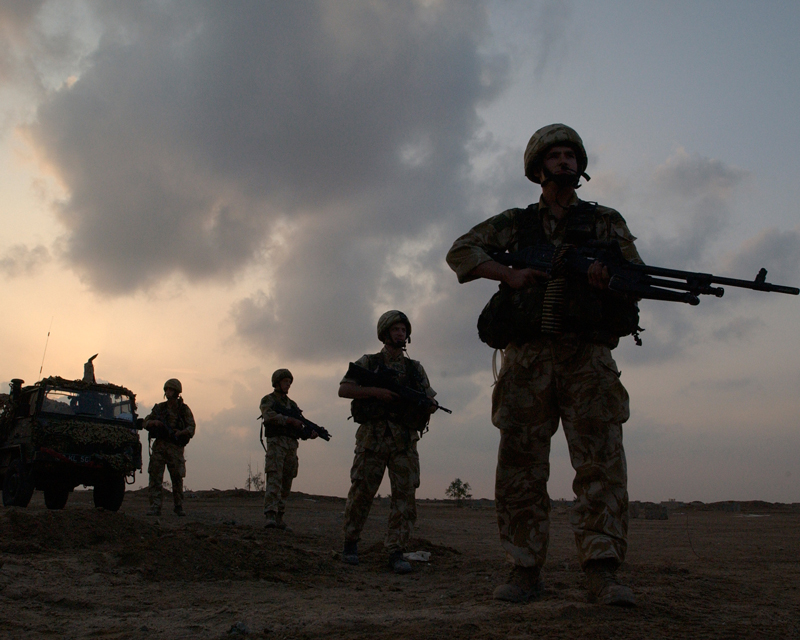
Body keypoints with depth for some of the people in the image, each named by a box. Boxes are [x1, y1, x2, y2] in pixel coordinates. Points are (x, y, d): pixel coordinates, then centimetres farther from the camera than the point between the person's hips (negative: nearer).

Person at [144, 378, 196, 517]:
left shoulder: (184, 409, 5)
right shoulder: (159, 408, 12)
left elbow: (191, 428, -2)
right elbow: (145, 423, 14)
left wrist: (181, 432, -20)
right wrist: (154, 422, -7)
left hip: (175, 448, -2)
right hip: (159, 446, 2)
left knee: (177, 478, 1)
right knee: (155, 476, -6)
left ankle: (179, 506, 16)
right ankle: (155, 507, -5)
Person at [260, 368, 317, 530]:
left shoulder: (292, 404, 25)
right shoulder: (268, 400, 9)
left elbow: (299, 428, 19)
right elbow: (269, 416, -12)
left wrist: (311, 432, -1)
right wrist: (289, 420, -20)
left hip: (292, 445, 6)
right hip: (276, 442, -6)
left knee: (286, 484, 4)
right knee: (274, 480, -17)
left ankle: (279, 518, 8)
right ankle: (270, 516, -24)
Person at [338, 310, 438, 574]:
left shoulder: (415, 368, 18)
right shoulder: (368, 362, 10)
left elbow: (429, 399, 18)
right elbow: (343, 389, 0)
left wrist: (430, 406, -7)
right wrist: (376, 391, -13)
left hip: (404, 438, 2)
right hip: (373, 435, -2)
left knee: (405, 493, -6)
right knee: (362, 491, 0)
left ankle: (396, 552, -3)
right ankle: (350, 542, 19)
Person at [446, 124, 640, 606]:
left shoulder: (605, 221, 16)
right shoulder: (516, 222, 16)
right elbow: (461, 251, 11)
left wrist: (611, 277, -17)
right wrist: (510, 275, -5)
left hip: (587, 356, 0)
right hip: (529, 358, 1)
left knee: (602, 461, -10)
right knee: (520, 467, -1)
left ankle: (603, 573, -7)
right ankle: (526, 570, 7)